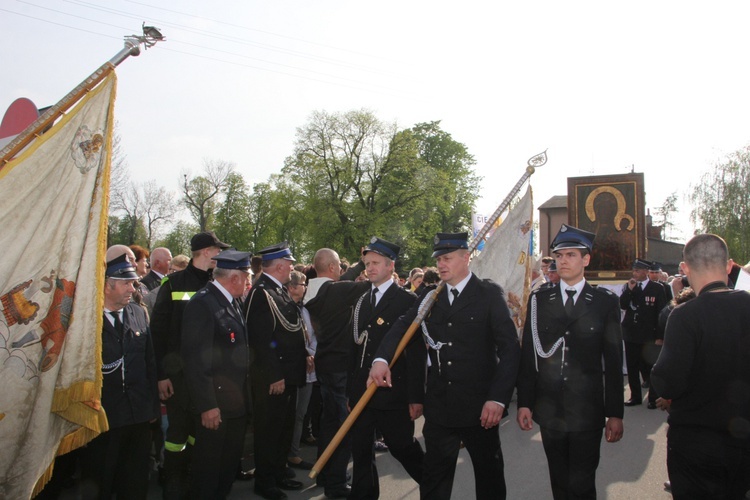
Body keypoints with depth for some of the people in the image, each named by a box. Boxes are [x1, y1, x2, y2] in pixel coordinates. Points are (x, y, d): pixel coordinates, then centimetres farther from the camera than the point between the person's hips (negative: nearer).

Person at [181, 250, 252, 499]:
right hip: (215, 403, -9)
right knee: (208, 464, 8)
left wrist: (244, 394, 12)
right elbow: (196, 360, -23)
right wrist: (207, 405, -23)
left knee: (231, 460, 21)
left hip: (237, 401, 9)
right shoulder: (202, 304, -19)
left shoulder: (232, 302, 9)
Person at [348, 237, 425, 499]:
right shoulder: (361, 301, 12)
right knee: (360, 452, 12)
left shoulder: (407, 301, -7)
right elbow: (356, 347, 11)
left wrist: (416, 397, -13)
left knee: (403, 447, 7)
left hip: (392, 392, -5)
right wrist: (350, 390, 10)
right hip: (361, 392, 6)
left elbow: (416, 350, -10)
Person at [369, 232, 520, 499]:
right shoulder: (431, 297, 9)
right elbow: (402, 326, 0)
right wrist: (381, 358, -18)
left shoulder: (490, 294, -5)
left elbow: (509, 347, -10)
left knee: (489, 476, 13)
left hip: (479, 407, -3)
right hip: (439, 407, 4)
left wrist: (498, 398, -18)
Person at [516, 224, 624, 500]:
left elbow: (614, 361, 0)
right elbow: (528, 354, 4)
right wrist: (524, 402, 1)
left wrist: (615, 413, -1)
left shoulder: (605, 301, 0)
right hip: (549, 409, 2)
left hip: (587, 412, -2)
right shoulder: (539, 299, 4)